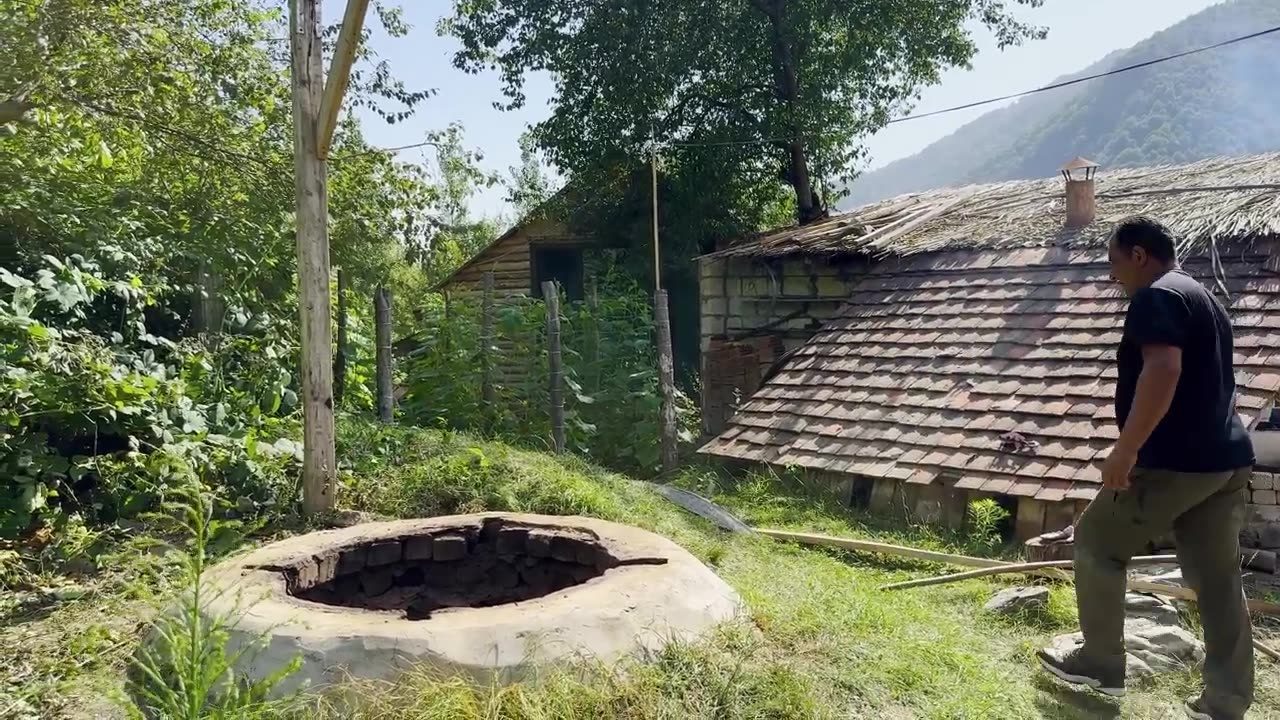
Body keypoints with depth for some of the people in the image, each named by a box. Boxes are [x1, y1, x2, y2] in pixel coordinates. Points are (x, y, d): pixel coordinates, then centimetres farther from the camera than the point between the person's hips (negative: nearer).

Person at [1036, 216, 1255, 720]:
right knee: (1217, 579, 10)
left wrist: (1126, 449, -27)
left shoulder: (1155, 298, -10)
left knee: (1097, 544, 6)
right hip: (1226, 458, 9)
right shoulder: (1204, 298, 21)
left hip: (1174, 461, -9)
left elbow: (1163, 369, -26)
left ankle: (1100, 665, 15)